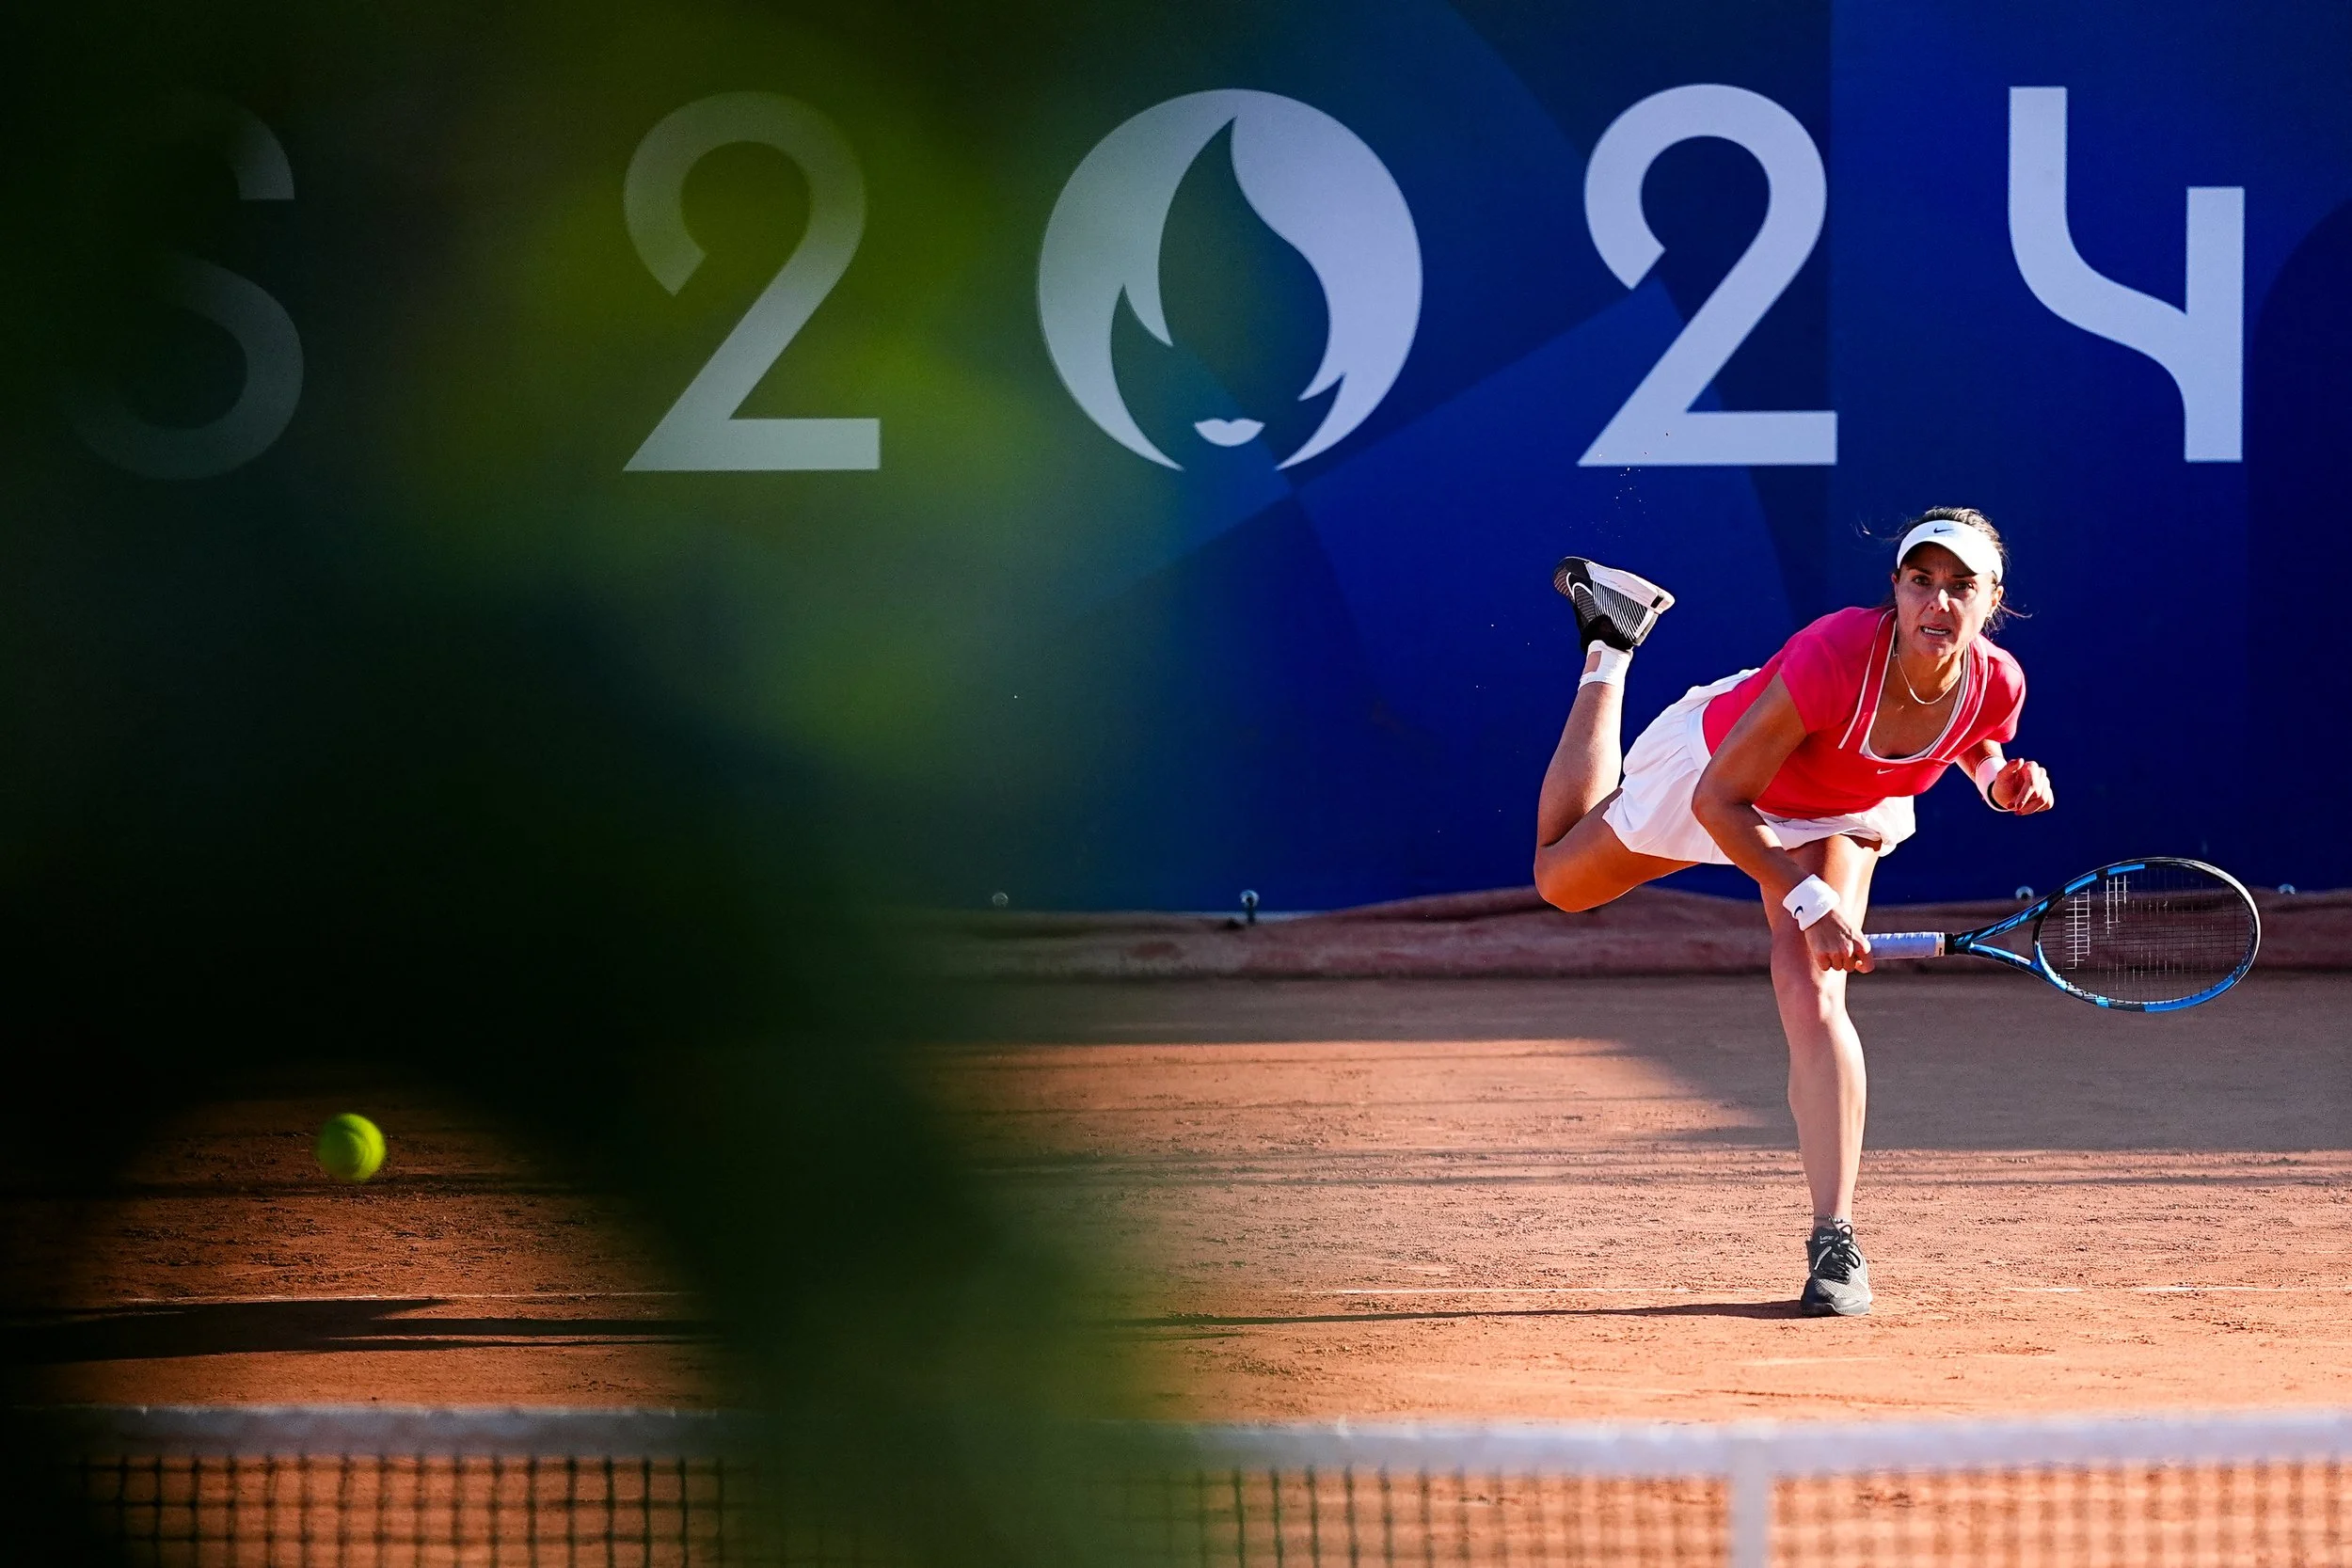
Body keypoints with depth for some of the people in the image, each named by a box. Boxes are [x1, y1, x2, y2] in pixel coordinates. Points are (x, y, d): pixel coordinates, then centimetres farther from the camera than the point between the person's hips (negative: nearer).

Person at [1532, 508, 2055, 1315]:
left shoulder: (1996, 683, -30)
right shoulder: (1835, 659, -45)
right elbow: (1717, 802, -34)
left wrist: (2003, 782, -21)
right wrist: (1807, 901, -39)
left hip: (1842, 812, 2)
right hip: (1714, 767, -2)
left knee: (1812, 993, -22)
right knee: (1561, 878, 25)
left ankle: (1834, 1242, -20)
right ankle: (1610, 648, 42)